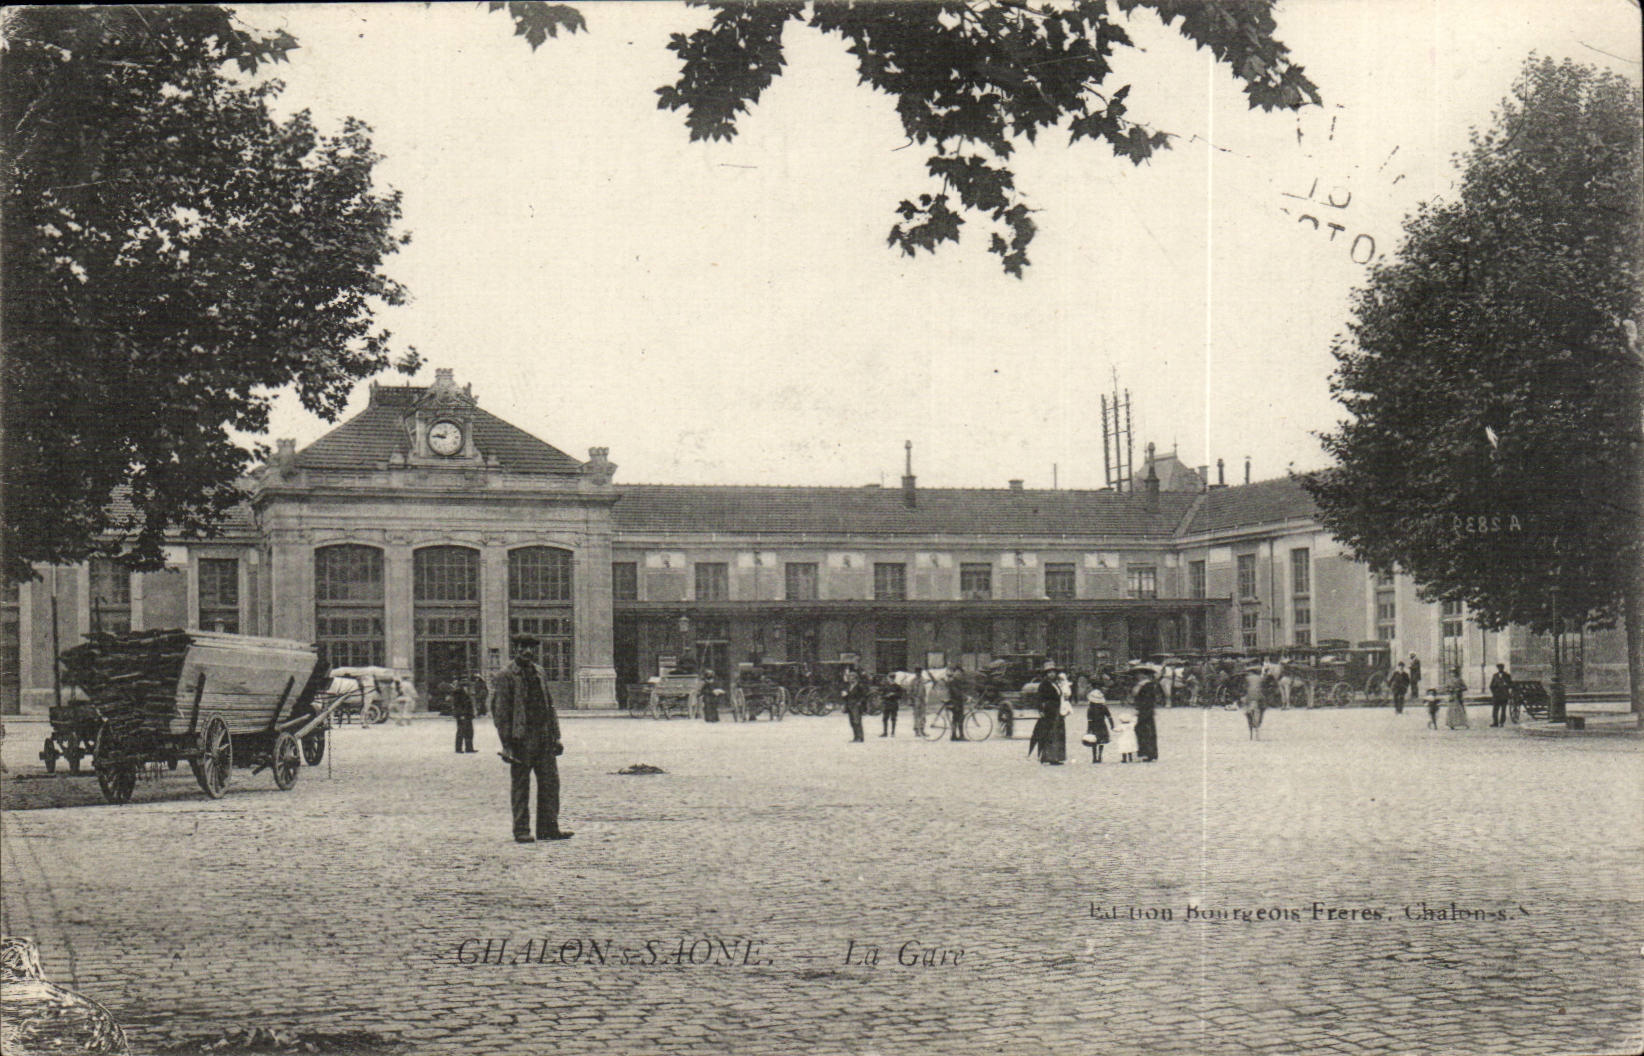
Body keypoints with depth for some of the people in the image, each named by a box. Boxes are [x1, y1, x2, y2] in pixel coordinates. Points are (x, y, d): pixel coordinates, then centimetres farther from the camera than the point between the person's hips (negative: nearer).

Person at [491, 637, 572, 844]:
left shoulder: (540, 673, 15)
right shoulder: (507, 676, -5)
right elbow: (501, 712, -7)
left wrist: (555, 736, 13)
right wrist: (506, 745, -13)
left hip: (544, 738, 6)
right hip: (521, 739, -6)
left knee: (550, 781, 4)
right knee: (520, 785, 1)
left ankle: (549, 827, 11)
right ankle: (521, 831, 7)